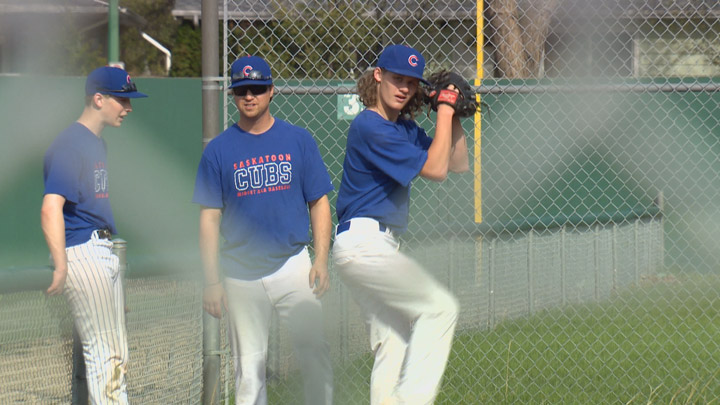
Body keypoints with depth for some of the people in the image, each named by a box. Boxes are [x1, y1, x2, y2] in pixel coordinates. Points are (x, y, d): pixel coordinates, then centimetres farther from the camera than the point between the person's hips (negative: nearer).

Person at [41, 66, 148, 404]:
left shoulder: (96, 142, 16)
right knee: (102, 352, -9)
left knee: (117, 354, 14)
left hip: (104, 252, 10)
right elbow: (51, 207, -26)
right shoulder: (70, 144, -16)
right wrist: (61, 266, -34)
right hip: (82, 252, -10)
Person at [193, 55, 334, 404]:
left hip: (293, 266, 0)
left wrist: (321, 260, -5)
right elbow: (209, 218, 3)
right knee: (249, 364, 4)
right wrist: (212, 281, -3)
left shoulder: (298, 140, 5)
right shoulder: (218, 150, 3)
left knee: (315, 354, -5)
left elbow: (319, 203, 6)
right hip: (241, 275, 0)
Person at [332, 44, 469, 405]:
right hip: (362, 242, -10)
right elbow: (435, 169, -16)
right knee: (439, 307, -14)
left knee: (394, 340, 7)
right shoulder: (371, 127, -14)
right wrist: (444, 111, -10)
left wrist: (453, 117, 7)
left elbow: (458, 164, 19)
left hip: (378, 246, 10)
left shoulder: (405, 128, 15)